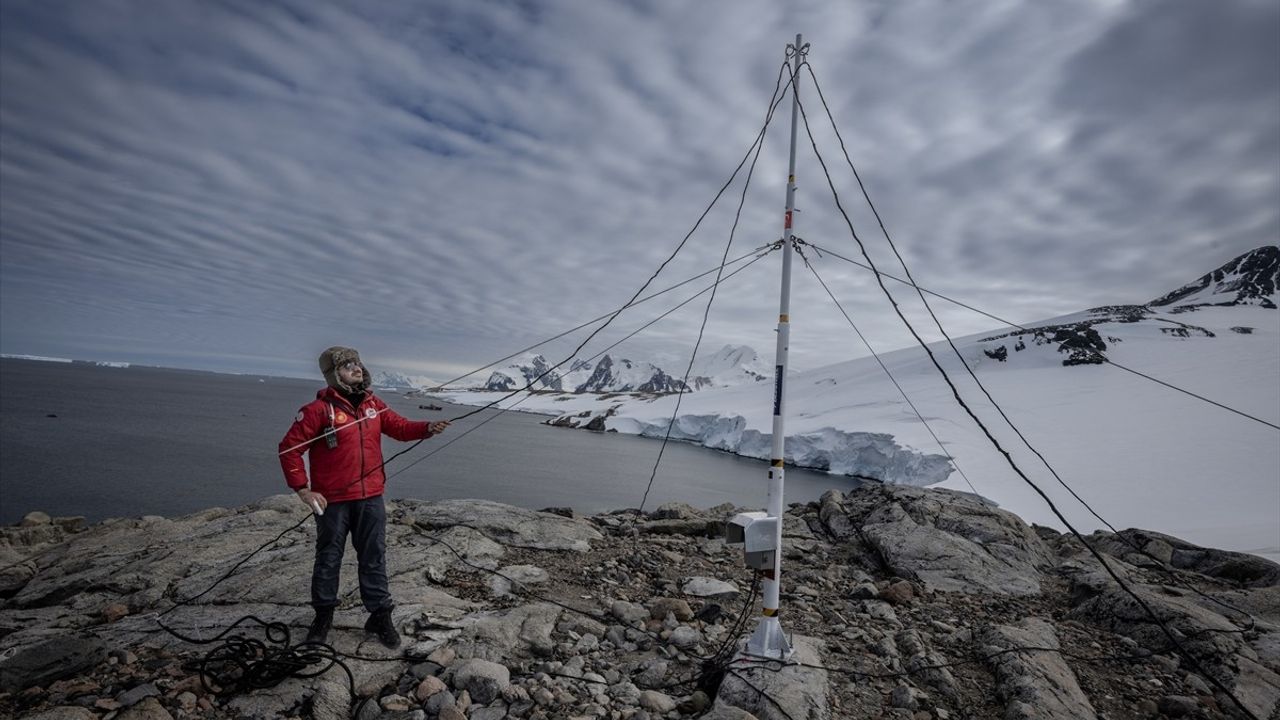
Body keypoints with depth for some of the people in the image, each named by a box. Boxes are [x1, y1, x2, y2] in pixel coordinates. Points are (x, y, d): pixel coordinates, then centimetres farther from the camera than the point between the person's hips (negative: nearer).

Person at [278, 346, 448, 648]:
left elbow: (399, 427, 4)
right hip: (332, 501, -3)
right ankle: (323, 615, 33)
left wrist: (427, 428, -15)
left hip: (371, 498, 4)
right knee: (328, 559, 13)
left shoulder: (373, 404, 3)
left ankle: (380, 616, 20)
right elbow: (289, 449, -11)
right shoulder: (319, 409, -12)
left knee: (374, 558, 9)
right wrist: (303, 490, -14)